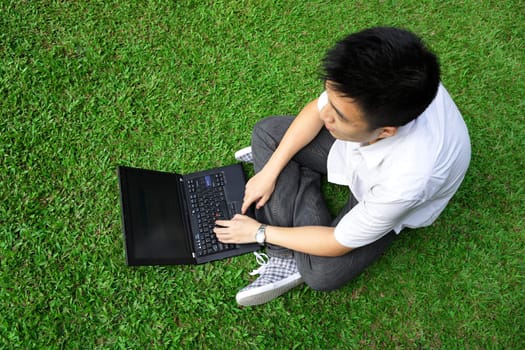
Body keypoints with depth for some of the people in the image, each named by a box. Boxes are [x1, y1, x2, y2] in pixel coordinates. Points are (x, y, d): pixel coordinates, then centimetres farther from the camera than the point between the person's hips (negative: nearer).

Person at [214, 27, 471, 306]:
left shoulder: (406, 180, -44)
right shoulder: (369, 80, -34)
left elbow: (337, 245, -26)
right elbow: (315, 111, -9)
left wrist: (259, 232, -15)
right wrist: (268, 173, -9)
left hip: (384, 195, -5)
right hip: (355, 148, 6)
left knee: (322, 273, -24)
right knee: (265, 132, -3)